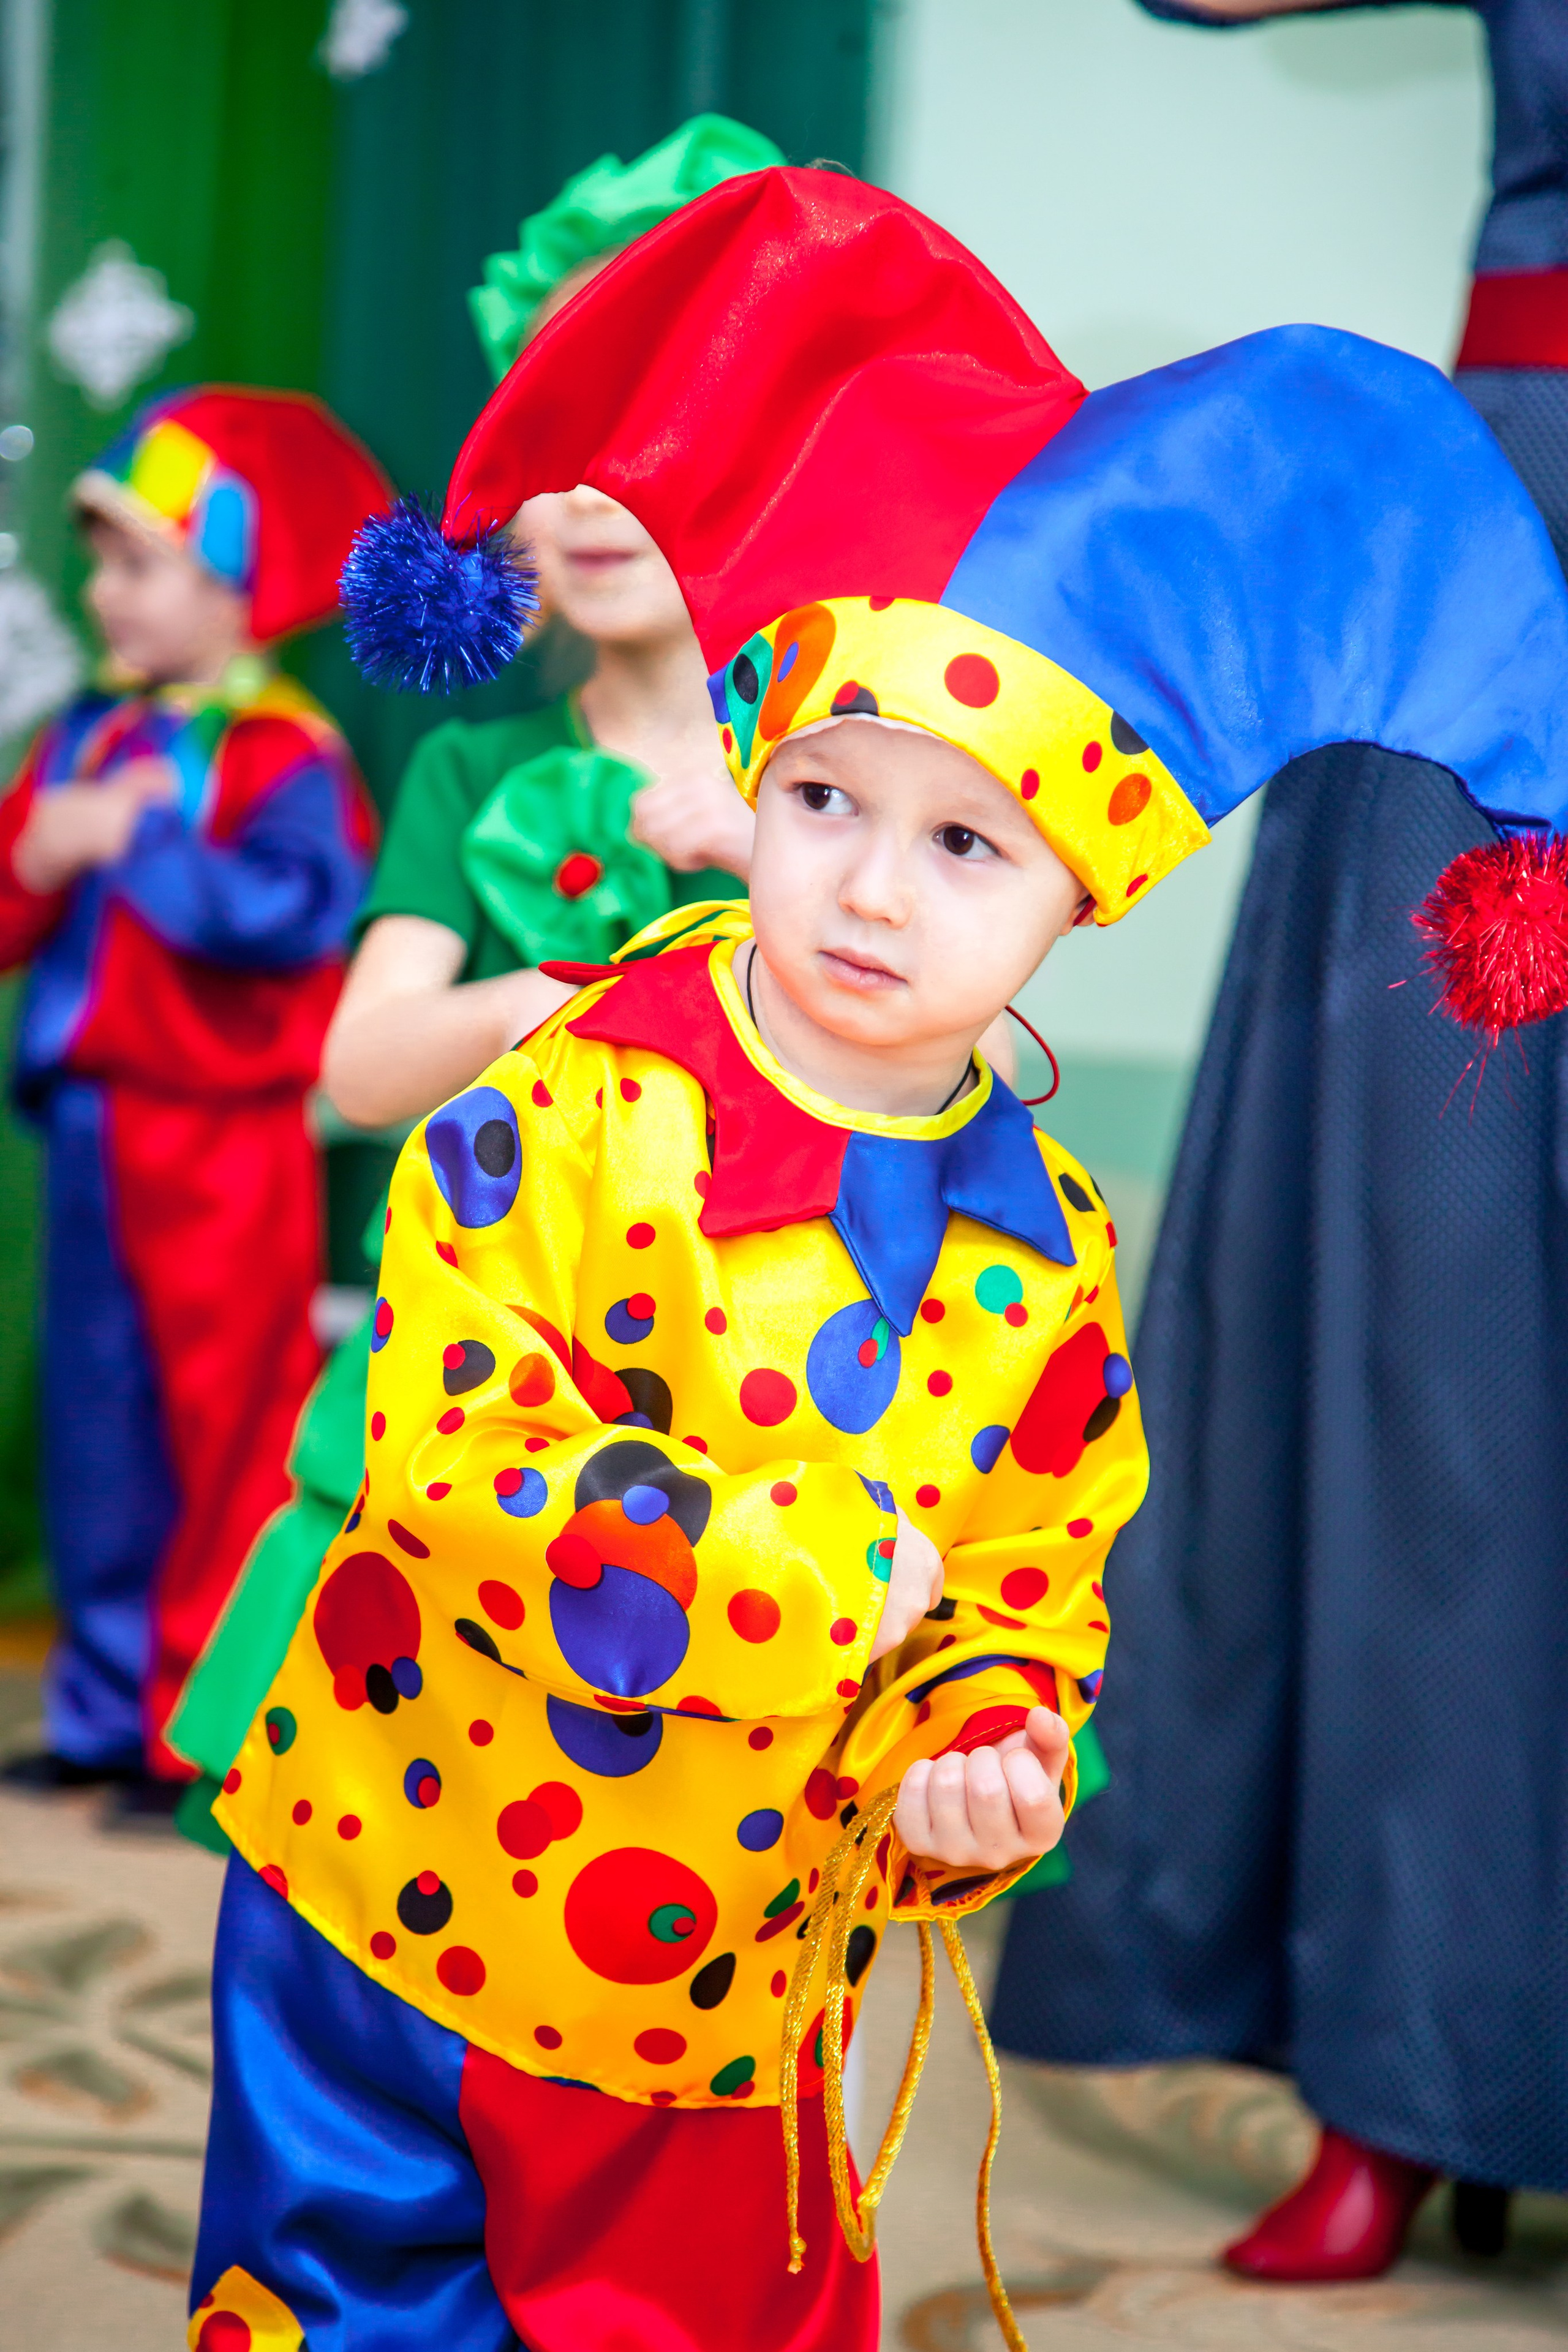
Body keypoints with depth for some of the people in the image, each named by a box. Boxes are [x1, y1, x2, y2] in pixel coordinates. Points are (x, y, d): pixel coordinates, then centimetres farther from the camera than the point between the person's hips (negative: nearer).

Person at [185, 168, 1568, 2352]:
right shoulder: (576, 1102, -16)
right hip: (408, 1913, -3)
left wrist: (976, 1751, -16)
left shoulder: (1044, 1254, -5)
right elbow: (461, 1451, -21)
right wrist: (822, 1574, -22)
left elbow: (1035, 1579, 5)